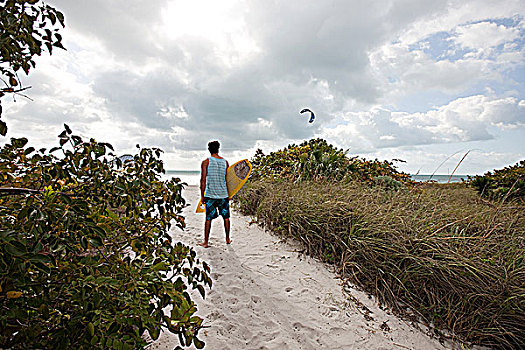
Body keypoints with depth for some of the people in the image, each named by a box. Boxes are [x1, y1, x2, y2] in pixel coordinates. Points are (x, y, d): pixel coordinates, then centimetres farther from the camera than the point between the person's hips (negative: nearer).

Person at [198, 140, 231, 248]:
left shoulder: (205, 162, -5)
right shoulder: (225, 162, 3)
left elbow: (203, 180, -7)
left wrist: (202, 195, 0)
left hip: (210, 195, -2)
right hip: (223, 194, 2)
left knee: (208, 218, 6)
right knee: (226, 217, 14)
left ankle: (206, 242, 12)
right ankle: (227, 239, 25)